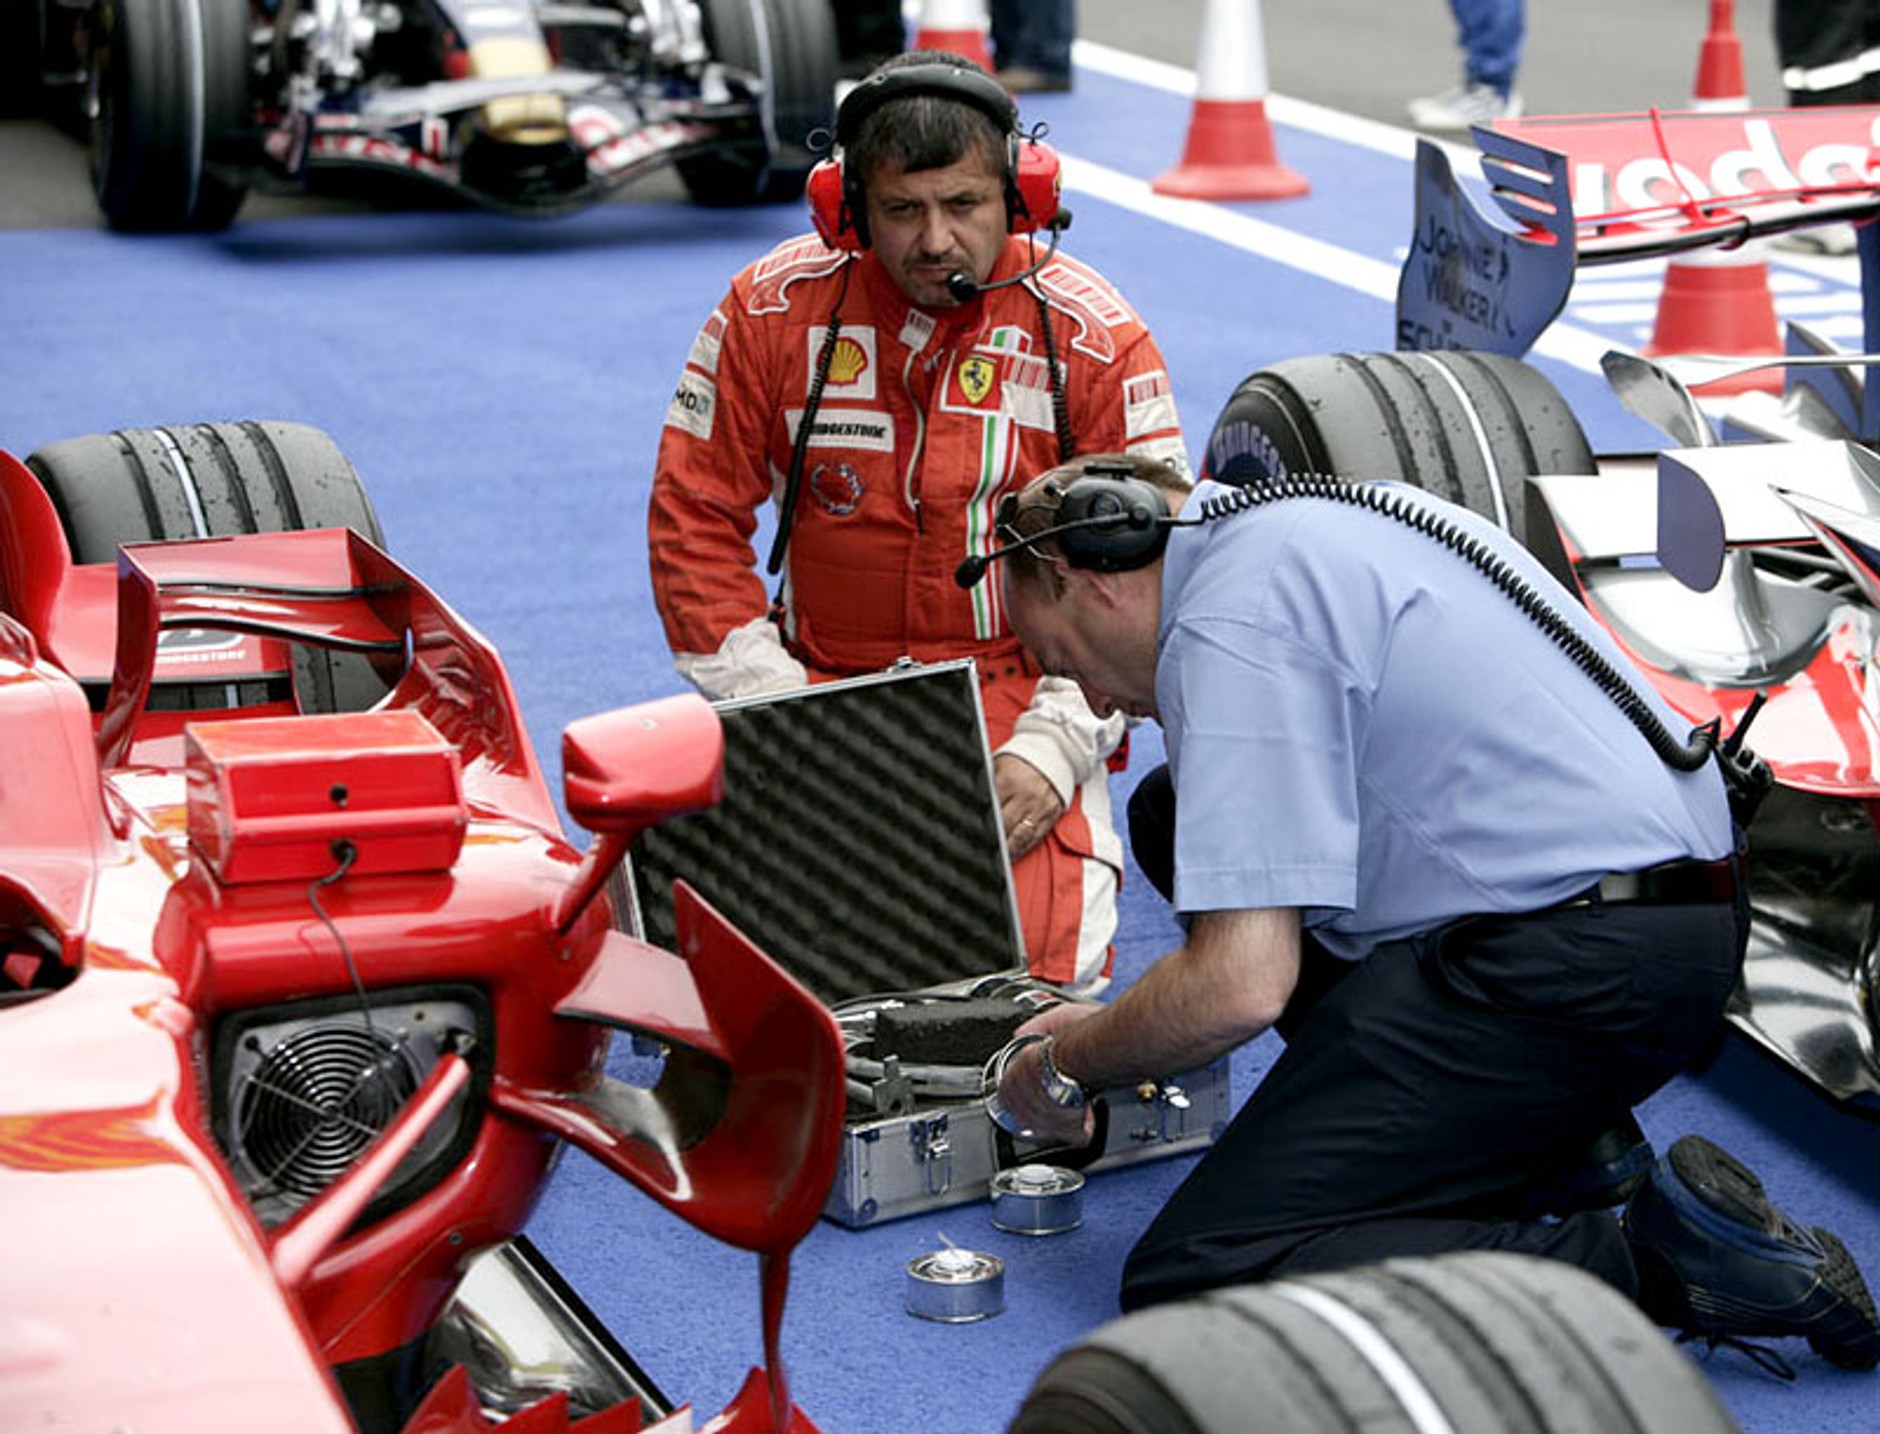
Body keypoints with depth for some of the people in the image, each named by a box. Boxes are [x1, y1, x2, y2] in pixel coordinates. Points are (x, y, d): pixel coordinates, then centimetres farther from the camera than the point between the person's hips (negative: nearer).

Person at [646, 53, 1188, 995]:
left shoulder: (1095, 339, -6)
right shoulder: (773, 311, -3)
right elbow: (694, 519, 1)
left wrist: (1055, 741, -14)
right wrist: (772, 703, -9)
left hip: (1025, 699, -1)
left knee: (1034, 961, -19)